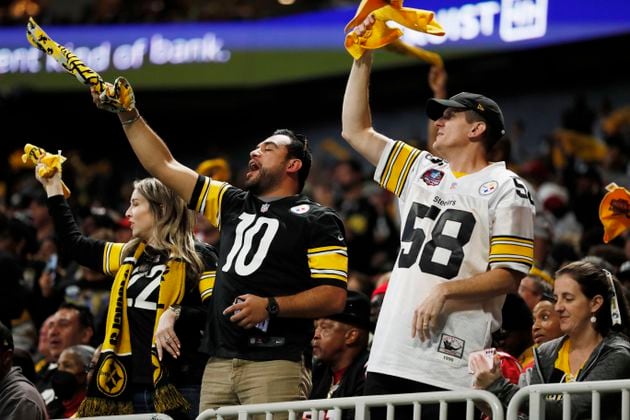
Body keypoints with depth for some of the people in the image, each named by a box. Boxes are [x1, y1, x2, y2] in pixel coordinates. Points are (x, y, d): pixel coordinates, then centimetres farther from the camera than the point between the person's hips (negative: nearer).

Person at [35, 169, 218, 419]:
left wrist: (175, 315, -25)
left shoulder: (197, 257, -3)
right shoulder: (130, 257, 17)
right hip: (131, 387, 6)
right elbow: (74, 243, 28)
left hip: (177, 387, -6)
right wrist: (53, 189, 29)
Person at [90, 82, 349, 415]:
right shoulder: (233, 204, 22)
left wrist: (271, 306, -15)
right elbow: (165, 167, 23)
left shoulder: (317, 221, 4)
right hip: (220, 360, 6)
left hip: (276, 364, -6)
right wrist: (128, 115, 18)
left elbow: (334, 297, -5)